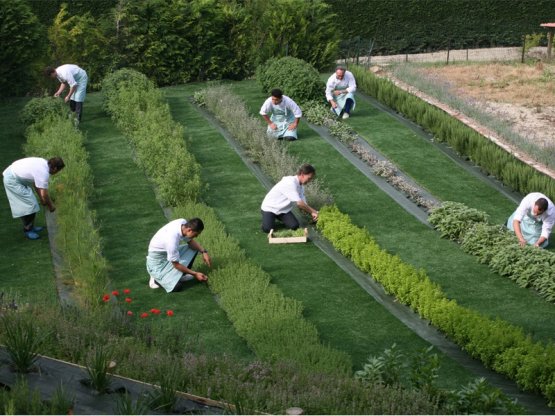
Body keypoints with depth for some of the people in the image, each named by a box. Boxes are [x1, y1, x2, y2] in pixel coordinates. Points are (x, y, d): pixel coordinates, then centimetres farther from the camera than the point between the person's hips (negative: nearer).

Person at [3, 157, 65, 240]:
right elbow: (44, 195, -18)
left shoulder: (43, 163, 5)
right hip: (12, 180, -10)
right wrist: (51, 206, -1)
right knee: (30, 204, -5)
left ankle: (31, 227, 27)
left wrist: (42, 199, 23)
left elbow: (36, 183, 18)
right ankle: (28, 230, 5)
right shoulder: (44, 173, -23)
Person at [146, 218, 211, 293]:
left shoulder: (183, 223, -16)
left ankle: (179, 275, 10)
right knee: (176, 286, -23)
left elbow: (190, 241, 5)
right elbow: (176, 265, -23)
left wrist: (203, 252, -11)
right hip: (157, 261, -9)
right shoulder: (172, 239, -37)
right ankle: (157, 278, 5)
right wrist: (195, 274, -16)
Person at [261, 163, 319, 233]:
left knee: (294, 226, -17)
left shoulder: (300, 186, 3)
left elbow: (303, 204, 3)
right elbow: (299, 203, -27)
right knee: (267, 229, -28)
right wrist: (314, 212, -18)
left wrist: (312, 212, -15)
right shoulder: (290, 183, -27)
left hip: (283, 209, 7)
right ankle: (268, 217, 6)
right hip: (270, 207, -7)